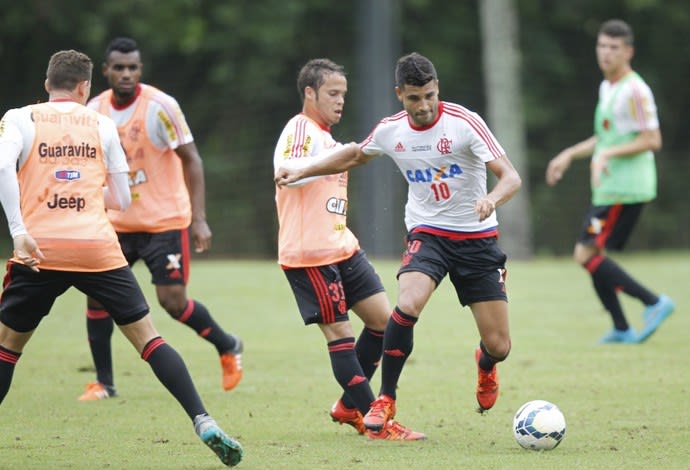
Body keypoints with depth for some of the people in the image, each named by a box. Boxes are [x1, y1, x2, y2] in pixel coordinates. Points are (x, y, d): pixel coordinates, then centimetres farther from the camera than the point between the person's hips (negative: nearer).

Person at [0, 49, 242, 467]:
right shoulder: (101, 125, 13)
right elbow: (122, 200, 13)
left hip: (40, 250, -1)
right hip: (98, 248, 1)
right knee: (148, 336, 5)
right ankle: (203, 422, -5)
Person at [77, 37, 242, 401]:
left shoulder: (160, 106, -14)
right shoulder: (94, 111, 0)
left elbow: (191, 159, -10)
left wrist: (199, 218, -16)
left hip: (164, 220, -5)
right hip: (117, 221, 5)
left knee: (173, 301, -9)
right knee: (97, 294, -4)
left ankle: (228, 347, 18)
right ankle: (103, 382, 8)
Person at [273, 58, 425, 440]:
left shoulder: (326, 137, 19)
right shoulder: (301, 129, -11)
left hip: (342, 248, 10)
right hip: (310, 254, -10)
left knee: (383, 318, 7)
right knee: (339, 333, -6)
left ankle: (348, 407, 19)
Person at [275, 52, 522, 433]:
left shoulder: (464, 123, -15)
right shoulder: (390, 131, -3)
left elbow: (511, 178, -19)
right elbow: (355, 156, 21)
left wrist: (492, 199, -41)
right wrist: (301, 172, 17)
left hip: (477, 239, -1)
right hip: (427, 233, 1)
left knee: (499, 347, -4)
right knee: (408, 305, -31)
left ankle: (485, 364, 38)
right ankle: (386, 399, -14)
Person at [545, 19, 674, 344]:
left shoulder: (634, 91, -14)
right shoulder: (606, 88, 16)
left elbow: (651, 140, -18)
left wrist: (607, 154, -23)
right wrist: (570, 154, 25)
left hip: (624, 190, -10)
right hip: (608, 189, 10)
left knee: (586, 254, -13)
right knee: (592, 256, 10)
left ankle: (654, 303, -10)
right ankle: (621, 330, 15)